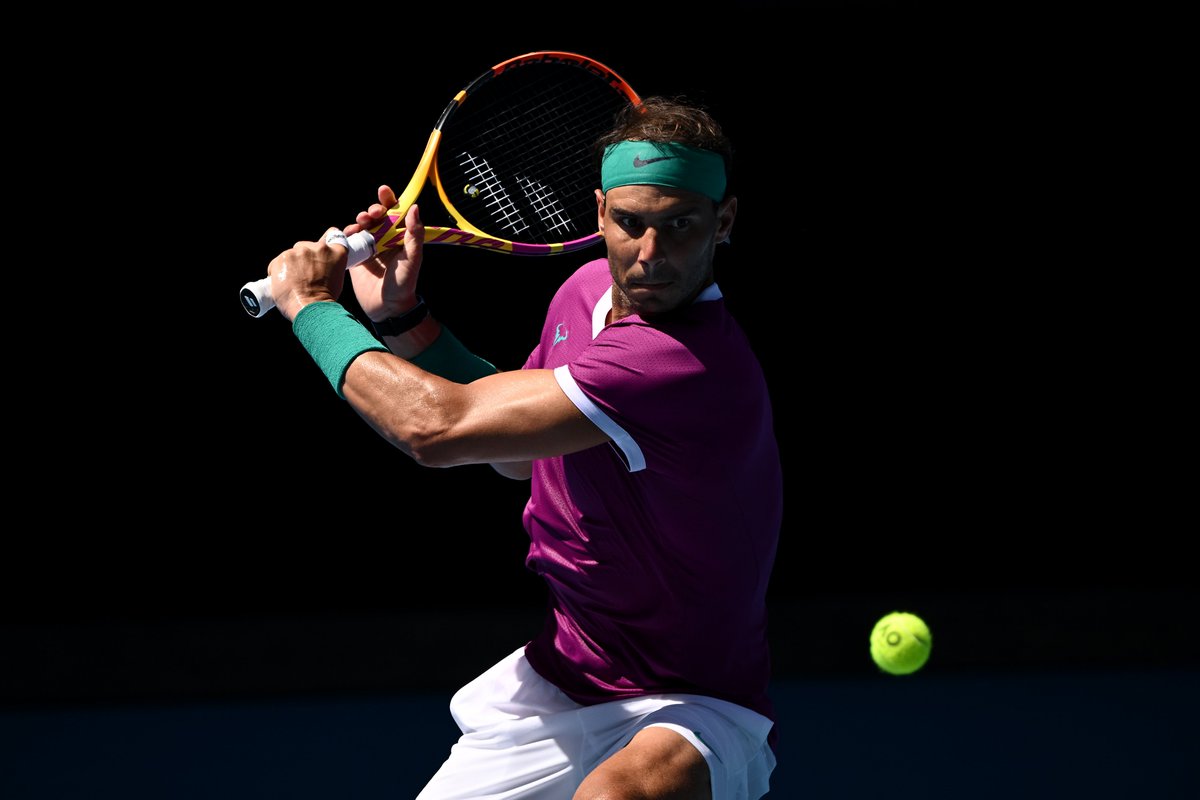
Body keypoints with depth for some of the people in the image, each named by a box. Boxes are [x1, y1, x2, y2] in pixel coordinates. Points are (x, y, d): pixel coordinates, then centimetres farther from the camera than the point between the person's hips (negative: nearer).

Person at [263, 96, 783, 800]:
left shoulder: (692, 369, -29)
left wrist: (312, 305, -11)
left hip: (690, 713, -9)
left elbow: (435, 426, -27)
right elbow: (515, 450, 21)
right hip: (554, 682, 9)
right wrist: (401, 319, 9)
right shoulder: (588, 288, 1)